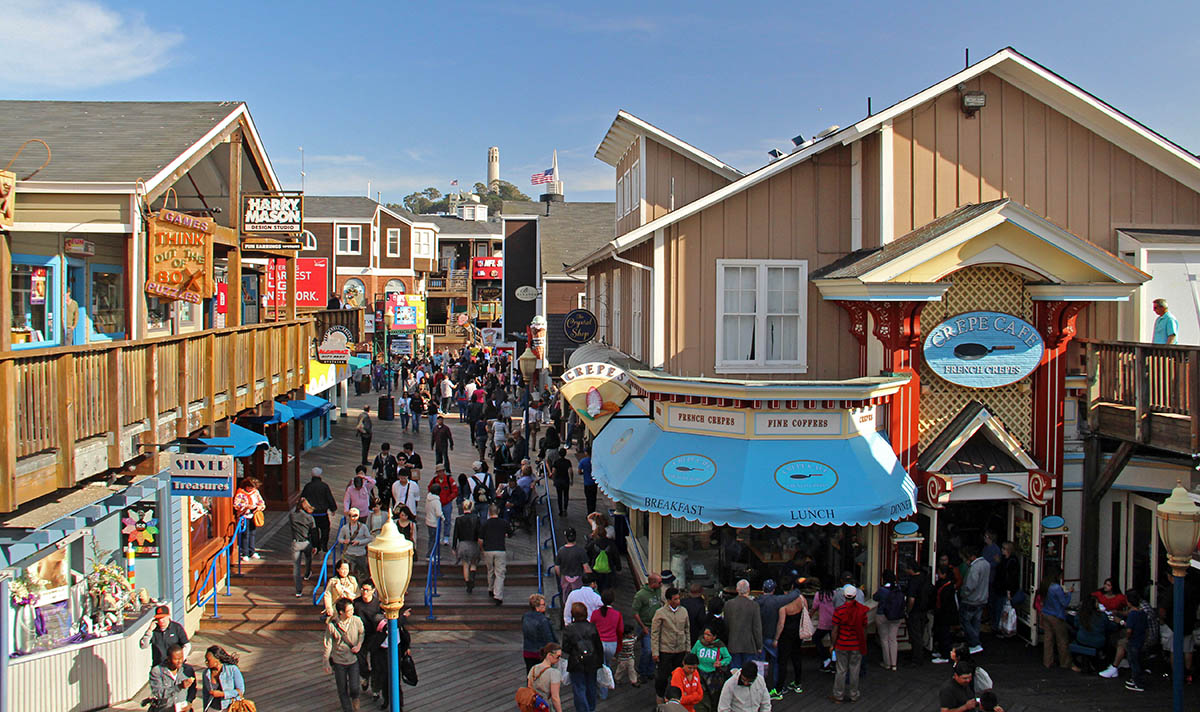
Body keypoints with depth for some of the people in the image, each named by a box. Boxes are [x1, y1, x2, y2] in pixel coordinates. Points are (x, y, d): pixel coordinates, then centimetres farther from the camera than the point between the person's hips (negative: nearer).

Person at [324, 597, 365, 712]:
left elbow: (362, 633, 7)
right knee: (342, 690, 8)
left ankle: (355, 697, 30)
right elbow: (326, 644, -6)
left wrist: (359, 644, -10)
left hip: (353, 659, 0)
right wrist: (326, 662, -3)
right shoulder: (331, 625, -16)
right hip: (338, 661, 0)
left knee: (354, 687, -5)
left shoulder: (356, 621, -12)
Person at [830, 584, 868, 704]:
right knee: (854, 671, 12)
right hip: (857, 646, 2)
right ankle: (854, 696, 22)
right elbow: (864, 629, 1)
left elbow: (835, 630, -10)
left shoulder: (839, 610, -14)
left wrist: (833, 645, 2)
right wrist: (863, 644, 14)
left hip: (842, 645, -2)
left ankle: (839, 696, 19)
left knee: (841, 670, 9)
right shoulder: (862, 610, -7)